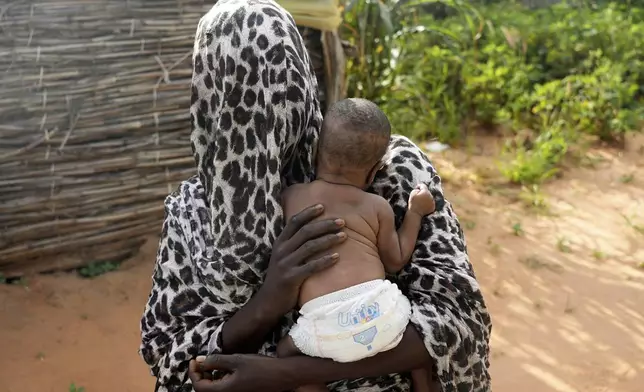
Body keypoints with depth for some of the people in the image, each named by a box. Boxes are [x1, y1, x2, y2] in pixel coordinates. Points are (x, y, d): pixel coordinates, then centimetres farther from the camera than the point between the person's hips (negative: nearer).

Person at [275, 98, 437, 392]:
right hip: (380, 312, 2)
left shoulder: (290, 196, 13)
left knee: (284, 353, 26)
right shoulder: (377, 207, 11)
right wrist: (415, 212, 30)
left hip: (325, 329, -1)